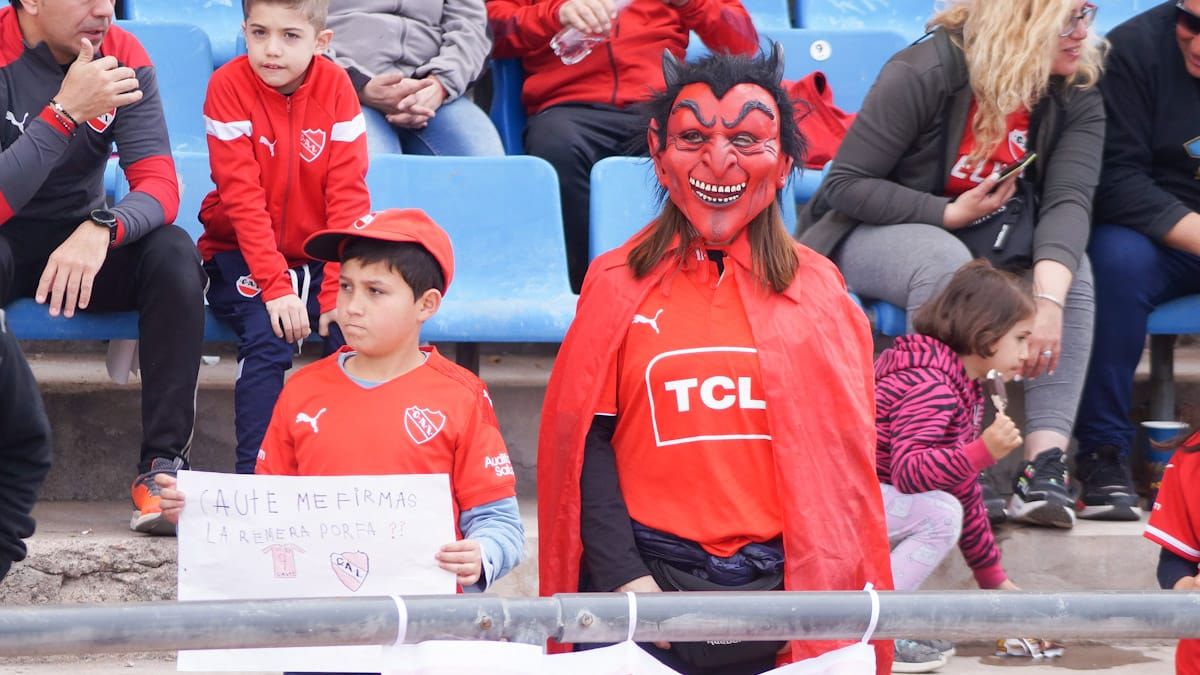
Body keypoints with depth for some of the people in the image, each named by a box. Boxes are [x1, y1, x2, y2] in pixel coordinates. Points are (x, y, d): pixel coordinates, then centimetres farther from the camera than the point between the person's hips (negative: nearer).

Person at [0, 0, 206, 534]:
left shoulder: (122, 56, -9)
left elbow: (160, 185, -16)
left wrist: (100, 230, -37)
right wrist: (66, 112, -36)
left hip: (83, 239, 4)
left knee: (174, 253, -25)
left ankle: (163, 462, -21)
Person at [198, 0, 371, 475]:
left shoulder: (336, 87, -6)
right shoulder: (229, 85, -12)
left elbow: (348, 194, -10)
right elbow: (243, 198, -17)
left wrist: (340, 290, -21)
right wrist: (276, 288, -26)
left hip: (319, 256, 2)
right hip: (243, 256, -2)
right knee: (268, 336, -29)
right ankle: (253, 477, -22)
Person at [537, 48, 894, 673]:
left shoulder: (817, 291, 6)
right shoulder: (618, 285, 2)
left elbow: (843, 456, 6)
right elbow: (589, 440, 0)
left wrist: (825, 587, -1)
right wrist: (622, 576, -10)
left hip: (781, 580, 1)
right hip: (648, 578, -1)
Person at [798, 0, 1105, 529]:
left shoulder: (1077, 98, -9)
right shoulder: (925, 73, -23)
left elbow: (1068, 202, -25)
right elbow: (846, 185, -20)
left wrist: (1048, 299, -41)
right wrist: (948, 213, -26)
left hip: (982, 240, 5)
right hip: (869, 233, -5)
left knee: (1070, 269, -25)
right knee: (947, 263, -38)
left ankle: (1044, 464, -32)